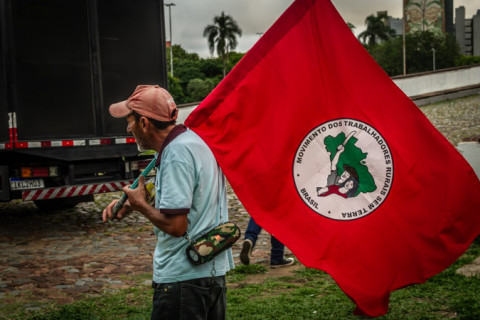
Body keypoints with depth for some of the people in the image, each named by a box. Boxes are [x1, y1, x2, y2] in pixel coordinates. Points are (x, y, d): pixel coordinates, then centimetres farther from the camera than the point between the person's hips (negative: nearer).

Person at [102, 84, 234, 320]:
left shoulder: (176, 155, -20)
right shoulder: (192, 139, 10)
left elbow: (175, 225, -24)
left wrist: (141, 205, -7)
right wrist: (130, 203, 11)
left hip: (183, 278, -10)